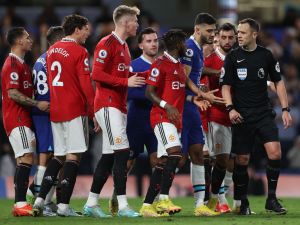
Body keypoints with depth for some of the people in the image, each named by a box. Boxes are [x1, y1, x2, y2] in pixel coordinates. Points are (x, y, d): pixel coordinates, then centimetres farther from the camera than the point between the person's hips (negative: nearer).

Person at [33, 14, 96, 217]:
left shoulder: (52, 51, 13)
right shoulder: (79, 51, -9)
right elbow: (86, 84, -13)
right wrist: (95, 112, -9)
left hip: (55, 111, 7)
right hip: (75, 110, -7)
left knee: (59, 156, 14)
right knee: (73, 155, -4)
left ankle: (40, 198, 5)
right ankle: (64, 205, -8)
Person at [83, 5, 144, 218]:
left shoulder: (124, 46, 19)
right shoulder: (107, 44, -11)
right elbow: (97, 74, -19)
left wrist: (137, 78, 9)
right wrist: (127, 82, -20)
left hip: (119, 106, 10)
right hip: (108, 105, -10)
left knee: (109, 156, 11)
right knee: (122, 152, -15)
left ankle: (91, 204, 18)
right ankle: (122, 205, -16)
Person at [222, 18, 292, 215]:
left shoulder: (266, 55, 4)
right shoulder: (233, 57, 1)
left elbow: (278, 82, 11)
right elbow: (226, 86, 3)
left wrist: (285, 109, 4)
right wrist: (231, 108, -13)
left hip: (264, 114, 1)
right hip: (242, 116, -1)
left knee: (275, 153, -14)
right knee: (242, 160, 0)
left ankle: (271, 199, -3)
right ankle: (243, 203, 13)